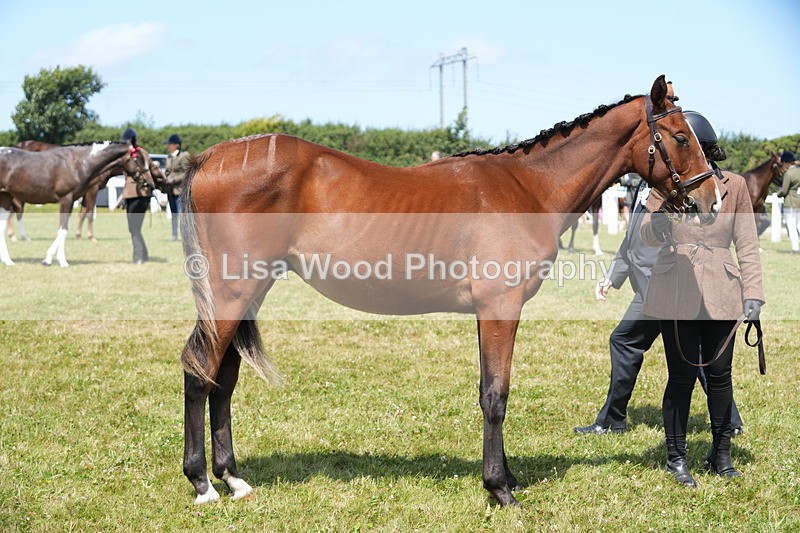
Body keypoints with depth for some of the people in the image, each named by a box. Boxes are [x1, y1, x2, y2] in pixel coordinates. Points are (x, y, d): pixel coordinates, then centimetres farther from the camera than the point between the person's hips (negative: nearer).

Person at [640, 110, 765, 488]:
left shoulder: (734, 186, 3)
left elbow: (747, 244, 4)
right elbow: (648, 236, -6)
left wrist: (753, 292, -2)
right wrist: (662, 212, -26)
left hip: (720, 295, 1)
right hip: (675, 294, -1)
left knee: (719, 374, 6)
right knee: (681, 375, 1)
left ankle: (721, 455, 21)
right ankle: (676, 458, 14)